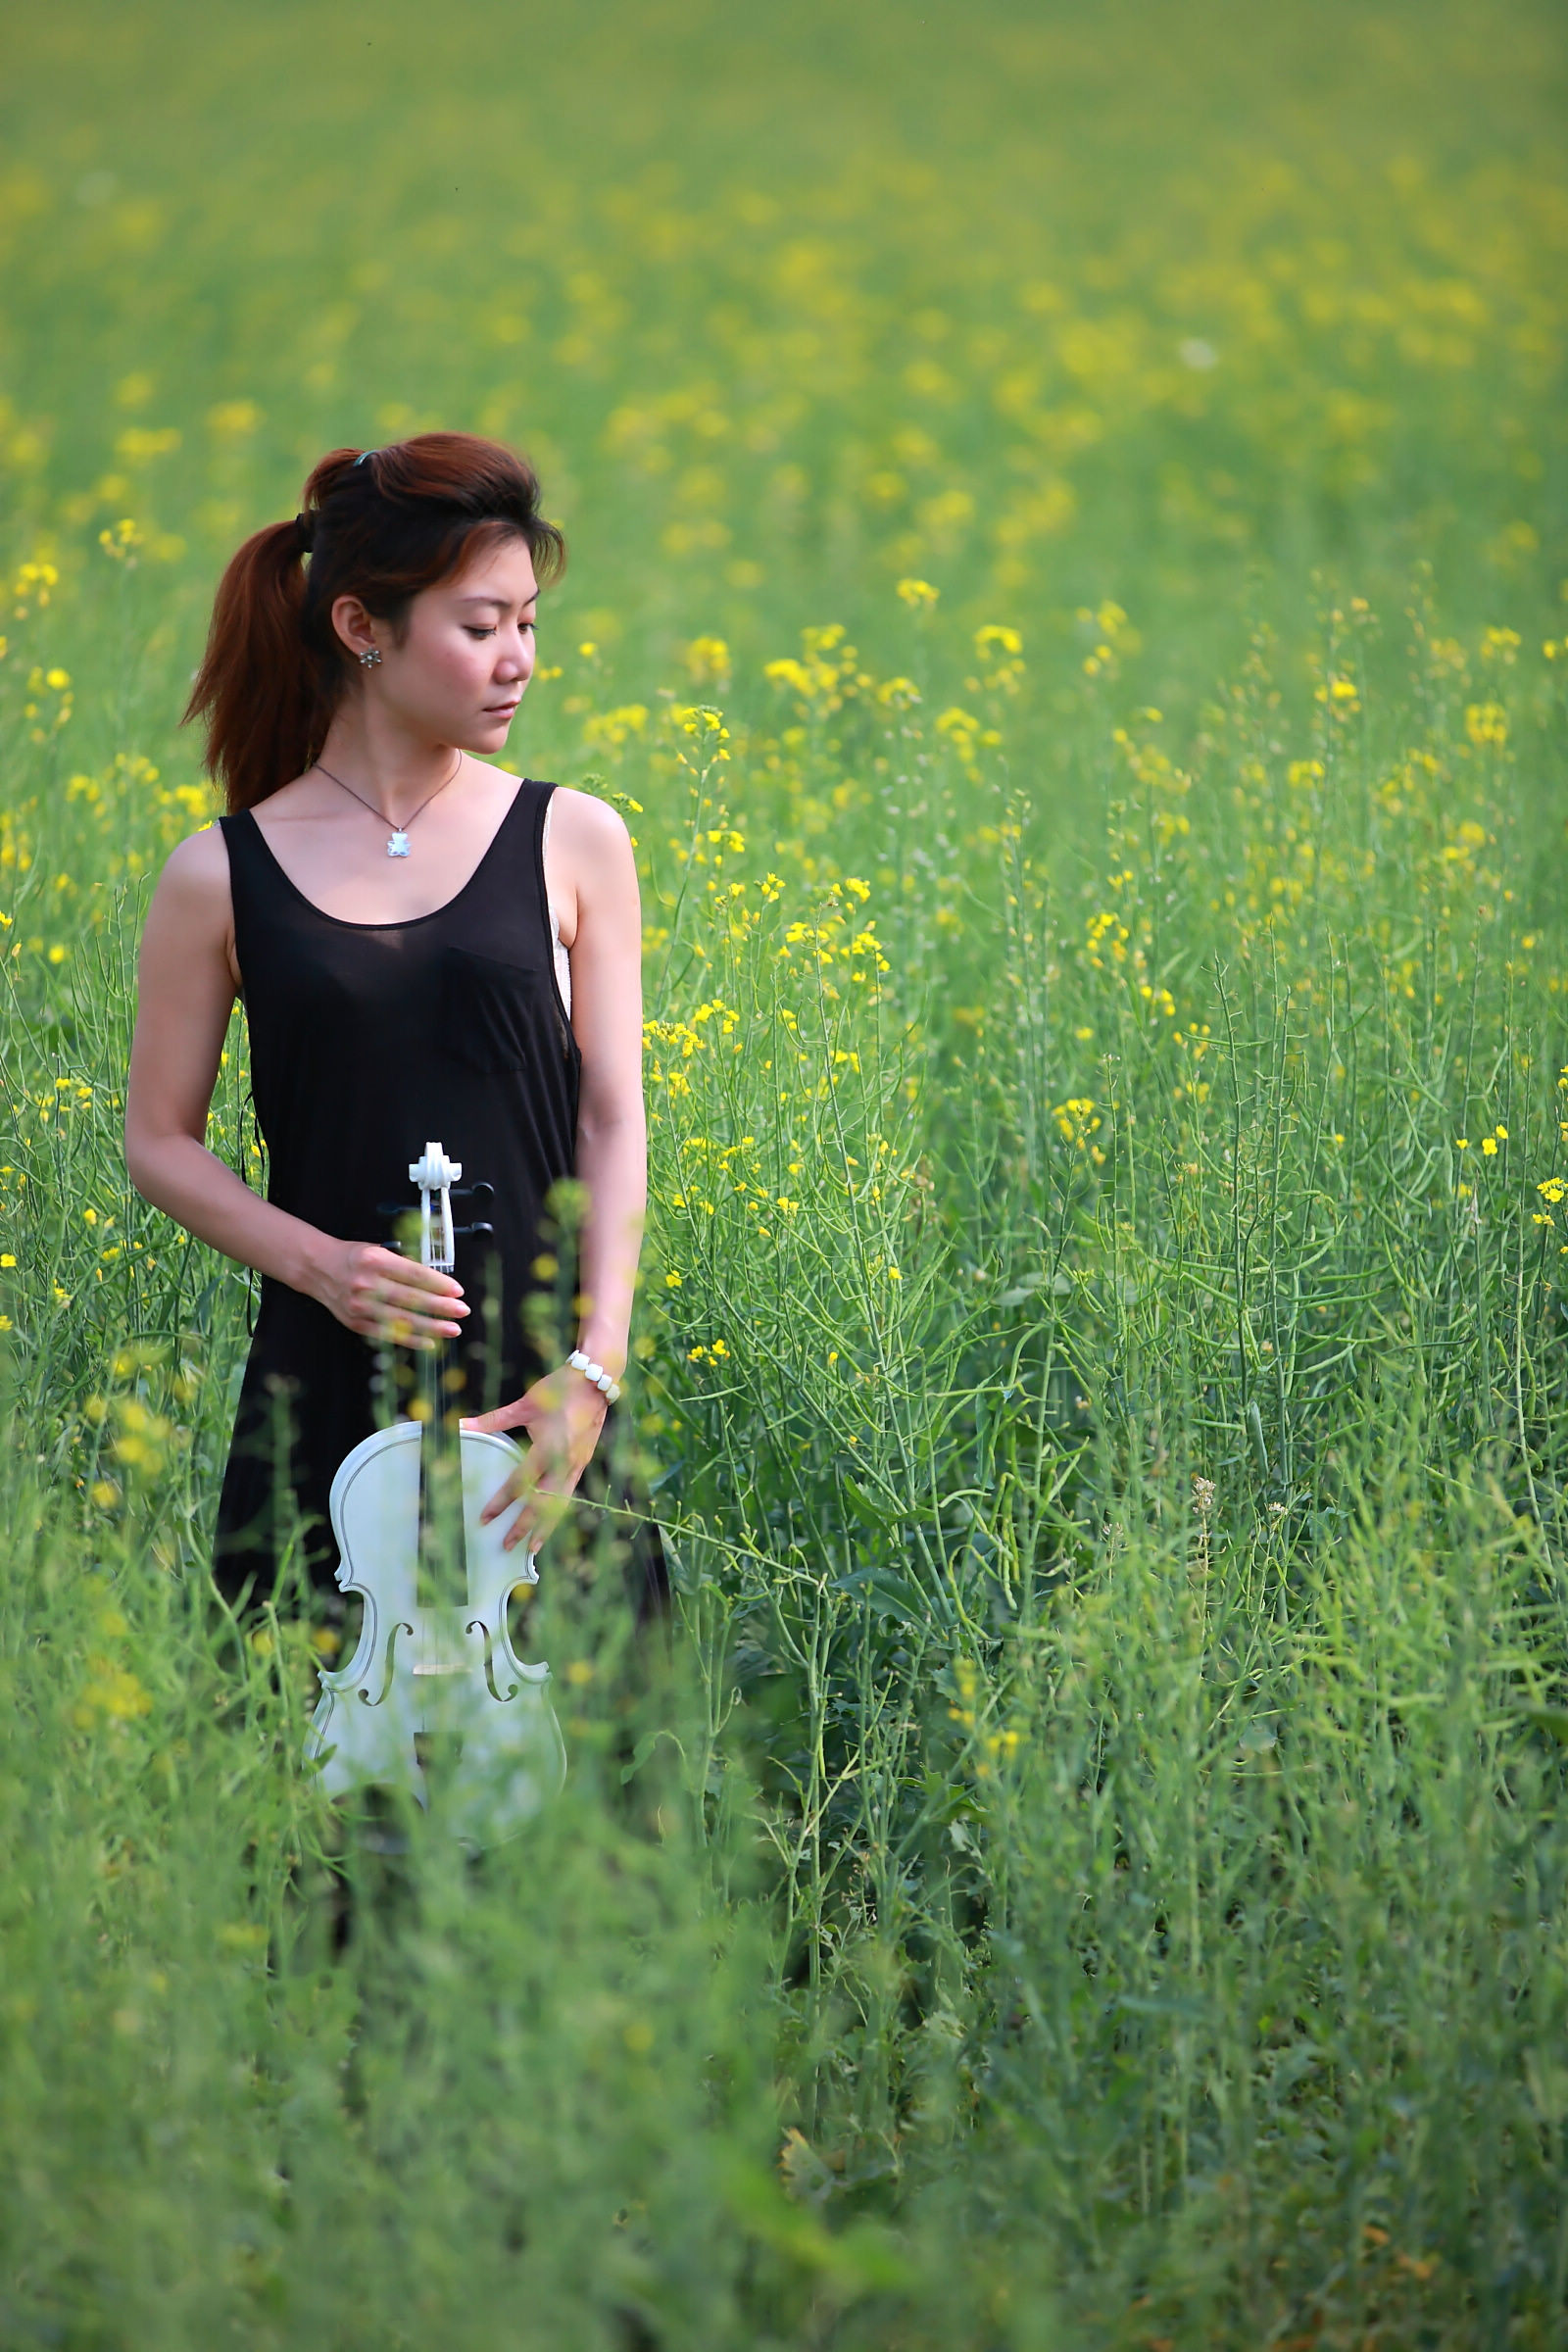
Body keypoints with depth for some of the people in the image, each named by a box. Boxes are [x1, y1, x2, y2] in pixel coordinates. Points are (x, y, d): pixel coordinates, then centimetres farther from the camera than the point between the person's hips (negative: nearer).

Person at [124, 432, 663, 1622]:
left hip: (535, 1394, 1)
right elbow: (159, 1142, 7)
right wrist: (320, 1264, -11)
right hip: (329, 1405, -1)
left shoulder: (575, 843, 4)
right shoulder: (222, 877, 2)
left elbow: (614, 1123, 2)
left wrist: (593, 1368, -11)